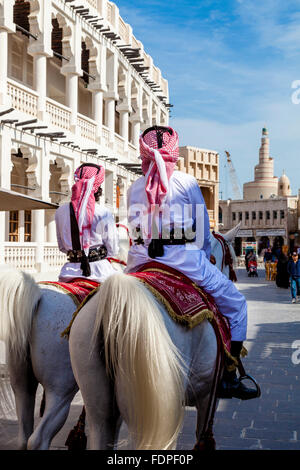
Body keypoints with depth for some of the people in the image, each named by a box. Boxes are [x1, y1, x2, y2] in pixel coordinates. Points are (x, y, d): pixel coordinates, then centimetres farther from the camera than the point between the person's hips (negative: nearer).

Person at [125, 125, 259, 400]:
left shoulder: (134, 188, 11)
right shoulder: (187, 182, 1)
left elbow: (135, 231, 15)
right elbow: (204, 230, 5)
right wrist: (202, 260, 18)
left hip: (141, 260, 4)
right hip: (184, 259, -3)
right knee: (236, 304, 11)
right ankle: (228, 379, 8)